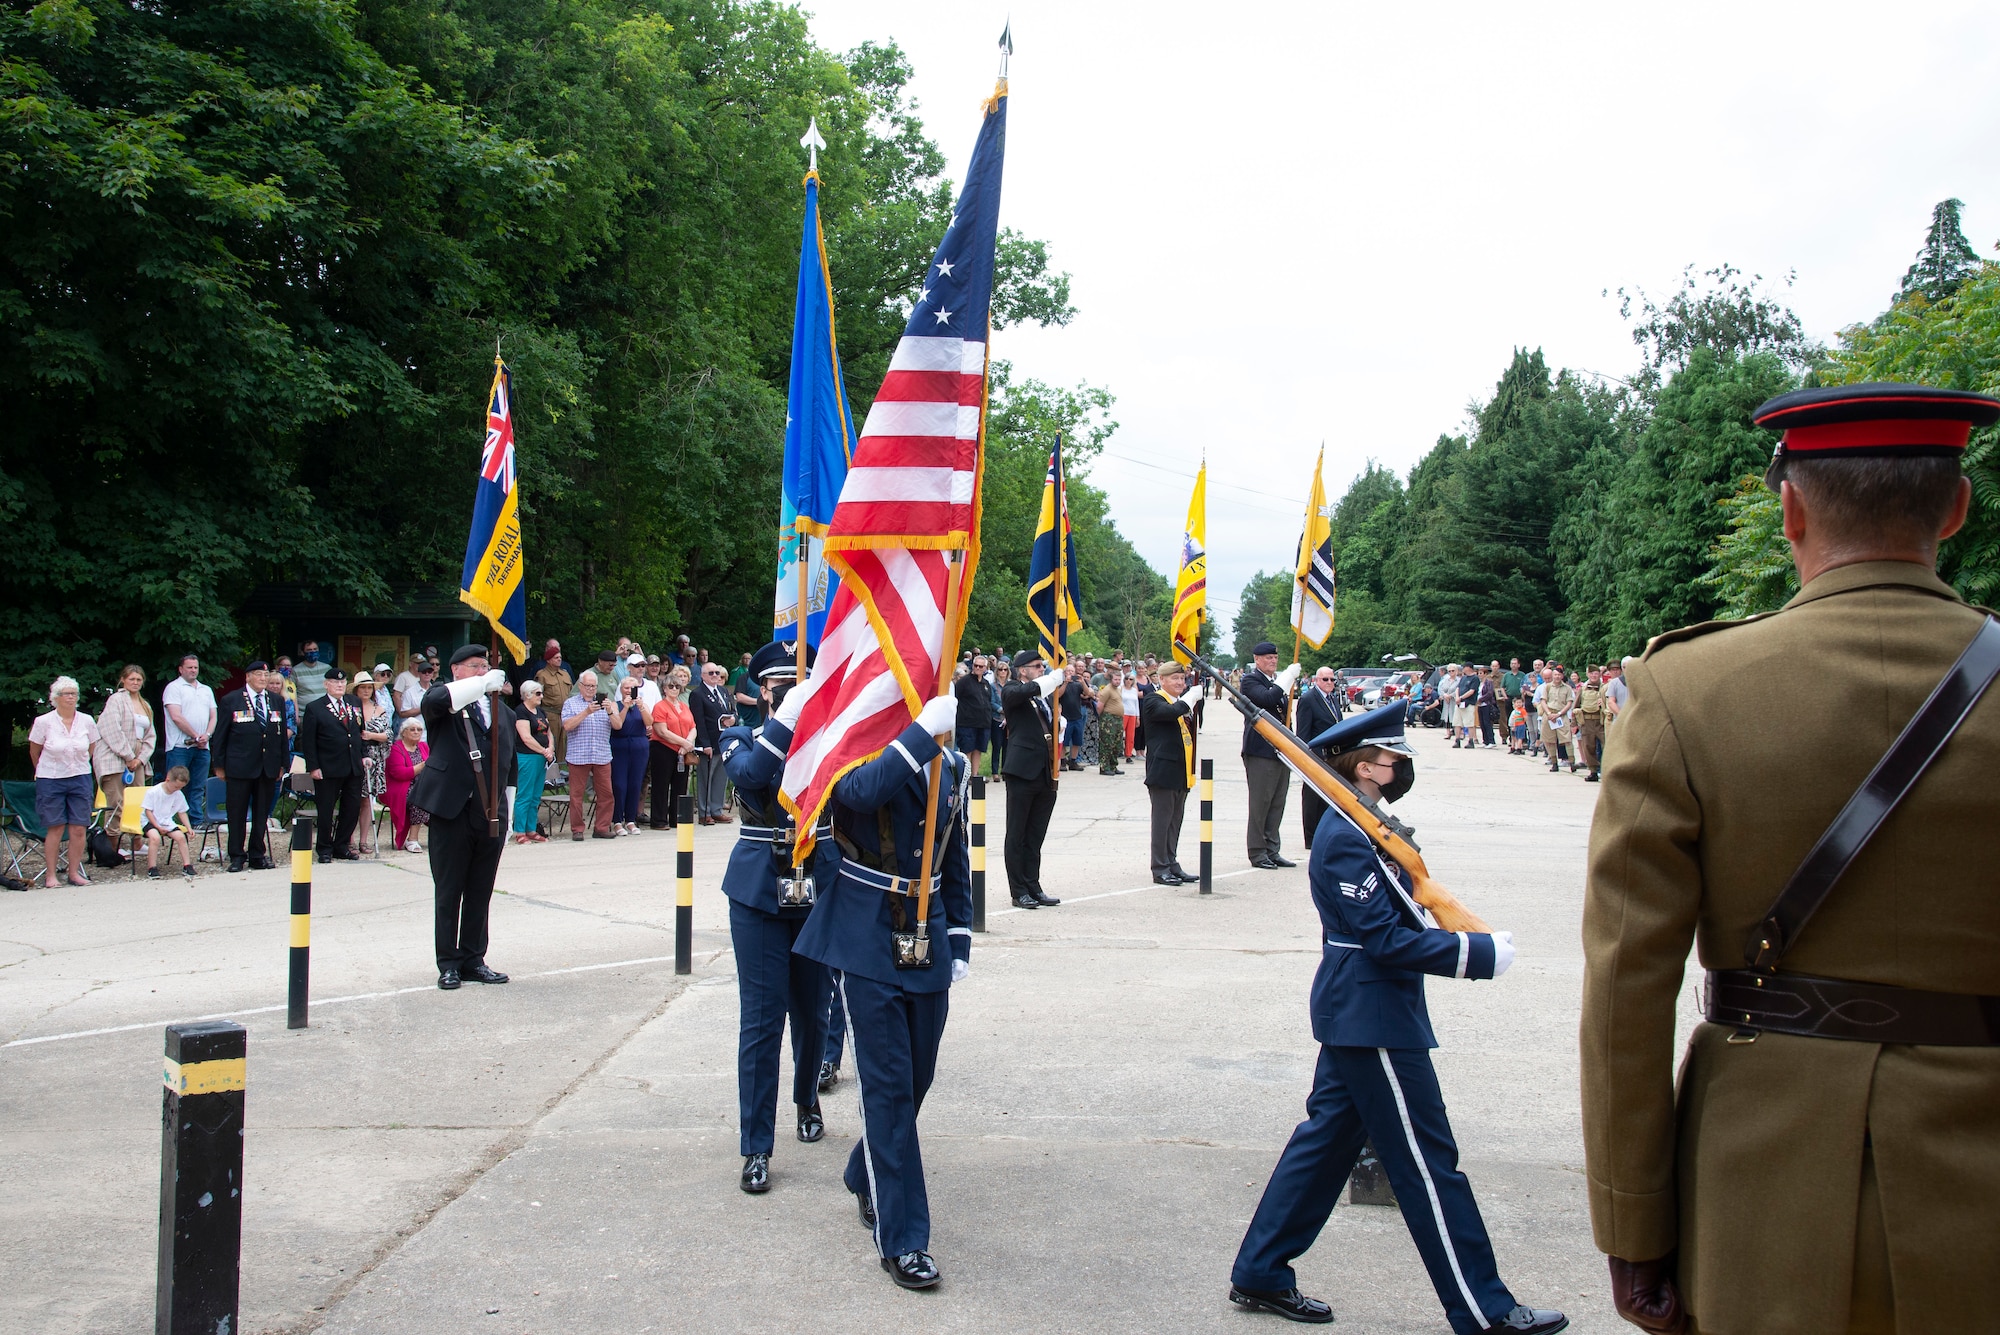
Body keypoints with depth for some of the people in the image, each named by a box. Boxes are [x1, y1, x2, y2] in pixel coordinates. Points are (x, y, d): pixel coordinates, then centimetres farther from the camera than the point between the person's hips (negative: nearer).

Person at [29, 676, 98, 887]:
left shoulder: (86, 721, 0)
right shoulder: (43, 722, -7)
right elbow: (34, 752, 6)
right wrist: (44, 772, 15)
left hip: (80, 780, 2)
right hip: (51, 781, -2)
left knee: (79, 828, -1)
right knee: (56, 828, -3)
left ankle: (75, 872, 9)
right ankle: (50, 875, 5)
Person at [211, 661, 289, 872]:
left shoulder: (277, 701, 12)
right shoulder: (231, 701, 1)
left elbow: (283, 734, 14)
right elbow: (221, 735, 1)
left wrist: (283, 763, 10)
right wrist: (220, 765, -2)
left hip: (268, 767, 3)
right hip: (239, 767, -3)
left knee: (262, 814, 8)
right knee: (237, 814, 2)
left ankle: (257, 855, 17)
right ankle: (237, 856, 11)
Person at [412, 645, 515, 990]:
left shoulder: (503, 712, 16)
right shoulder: (444, 705, 2)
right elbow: (434, 700, -25)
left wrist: (505, 819, 13)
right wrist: (484, 684, -28)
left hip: (490, 815, 5)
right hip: (452, 812, -4)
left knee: (480, 894, 10)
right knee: (448, 893, 3)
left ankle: (473, 960, 19)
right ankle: (448, 964, 11)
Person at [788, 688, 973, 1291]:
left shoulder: (952, 767, 7)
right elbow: (863, 791, -36)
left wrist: (959, 939, 12)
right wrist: (923, 730, -35)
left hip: (926, 941, 6)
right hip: (868, 944, -6)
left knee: (916, 1077, 14)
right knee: (888, 1083, -5)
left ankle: (866, 1177, 40)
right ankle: (900, 1237, 3)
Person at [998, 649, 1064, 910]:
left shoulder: (1046, 696, 18)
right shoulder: (1012, 691, -1)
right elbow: (1018, 693, -25)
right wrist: (1053, 679, -21)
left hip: (1046, 774, 6)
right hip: (1023, 771, -6)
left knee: (1035, 837, 13)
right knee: (1017, 836, 2)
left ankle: (1033, 888, 19)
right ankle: (1019, 891, 6)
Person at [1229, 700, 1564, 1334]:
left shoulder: (1360, 825, 11)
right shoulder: (1349, 837, -21)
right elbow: (1386, 939, -23)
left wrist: (1462, 934, 3)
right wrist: (1480, 953, -18)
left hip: (1356, 1012, 11)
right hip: (1374, 1019, -11)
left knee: (1327, 1137, 16)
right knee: (1427, 1162, -2)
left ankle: (1260, 1275, 24)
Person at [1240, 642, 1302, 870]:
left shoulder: (1278, 680, 18)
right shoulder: (1250, 680, -6)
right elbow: (1266, 699, -26)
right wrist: (1287, 678, -21)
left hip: (1281, 749, 8)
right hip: (1261, 750, -8)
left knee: (1277, 803, 10)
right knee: (1260, 803, -2)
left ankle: (1272, 850, 16)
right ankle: (1257, 853, 4)